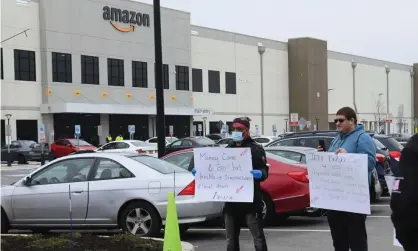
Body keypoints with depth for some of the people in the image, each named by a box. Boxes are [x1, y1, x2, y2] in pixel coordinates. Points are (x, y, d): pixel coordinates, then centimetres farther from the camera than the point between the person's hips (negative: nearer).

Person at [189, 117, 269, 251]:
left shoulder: (256, 149, -2)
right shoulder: (227, 149, 16)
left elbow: (264, 171, -8)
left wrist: (260, 174, -32)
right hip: (231, 201, 6)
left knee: (258, 237, -4)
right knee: (231, 239, 12)